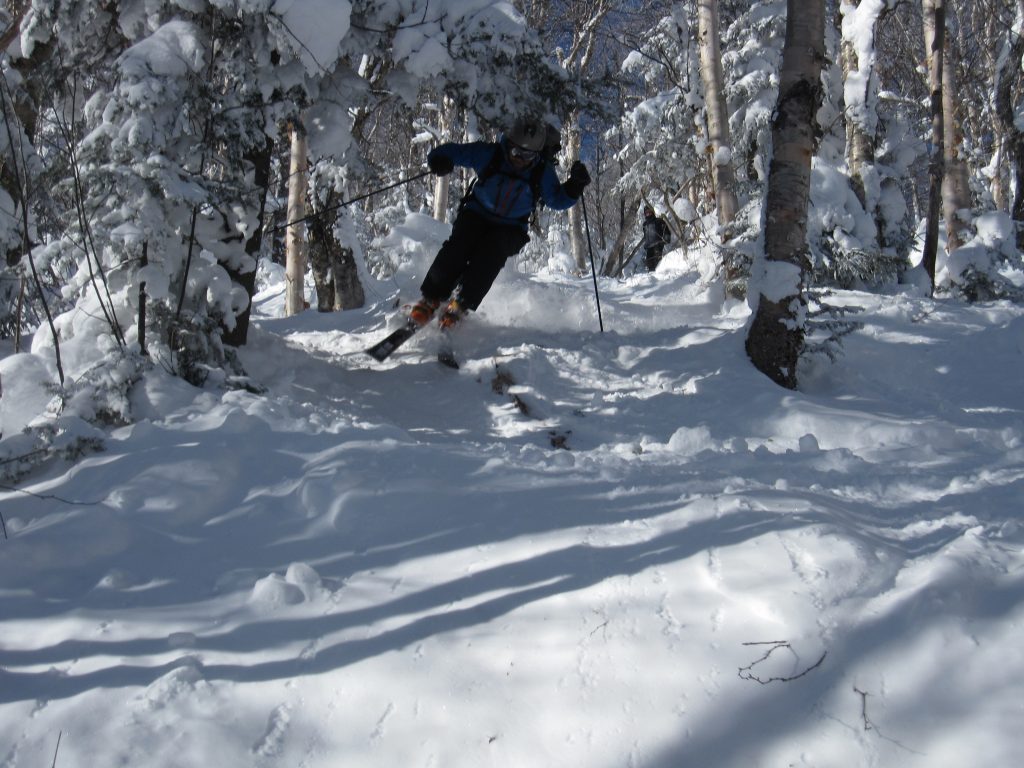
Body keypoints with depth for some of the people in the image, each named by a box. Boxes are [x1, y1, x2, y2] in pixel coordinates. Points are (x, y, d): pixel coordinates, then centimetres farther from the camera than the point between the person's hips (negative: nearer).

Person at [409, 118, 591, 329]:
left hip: (510, 229, 0)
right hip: (476, 216, 0)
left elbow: (558, 201, 1)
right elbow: (450, 152, -10)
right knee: (458, 247, -27)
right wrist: (440, 161, -33)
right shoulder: (489, 154, -14)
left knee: (490, 256, -30)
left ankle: (459, 306, -28)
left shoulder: (543, 172, -10)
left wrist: (575, 185, -18)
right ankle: (430, 299, -21)